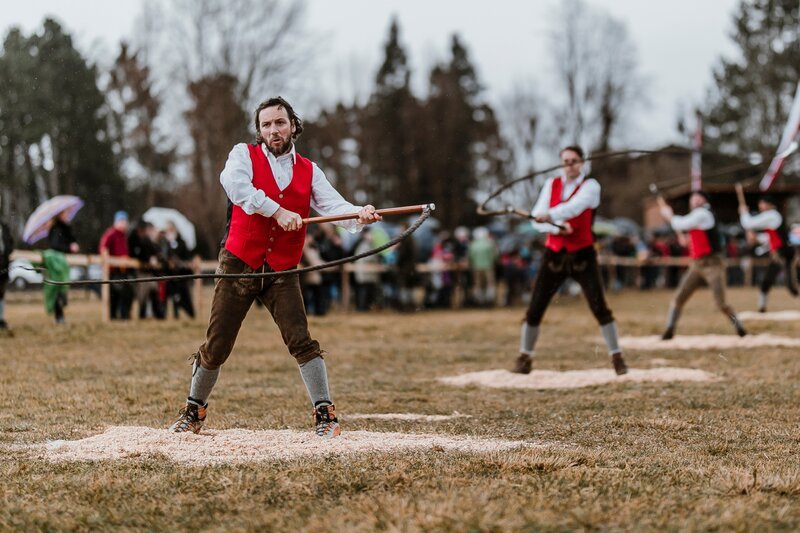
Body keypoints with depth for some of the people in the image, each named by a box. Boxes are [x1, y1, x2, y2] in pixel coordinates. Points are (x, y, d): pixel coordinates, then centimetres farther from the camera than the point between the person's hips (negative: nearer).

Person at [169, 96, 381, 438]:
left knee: (301, 341, -13)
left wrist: (359, 215, -28)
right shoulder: (244, 155, 2)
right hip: (239, 265, -1)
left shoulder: (308, 171, 10)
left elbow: (334, 205, -5)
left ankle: (325, 414, -6)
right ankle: (194, 410, 22)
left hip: (282, 272, 1)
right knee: (216, 347, 4)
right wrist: (277, 211, -28)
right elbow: (235, 185, -20)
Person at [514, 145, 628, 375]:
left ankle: (617, 356, 3)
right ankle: (524, 357, 11)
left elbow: (576, 206, -26)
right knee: (535, 308, 0)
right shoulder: (551, 185, 7)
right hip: (554, 253, 3)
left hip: (582, 255, -3)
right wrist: (557, 228, -22)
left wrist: (550, 216, -43)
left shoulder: (590, 186, -4)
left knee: (599, 307, -7)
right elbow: (537, 219, -1)